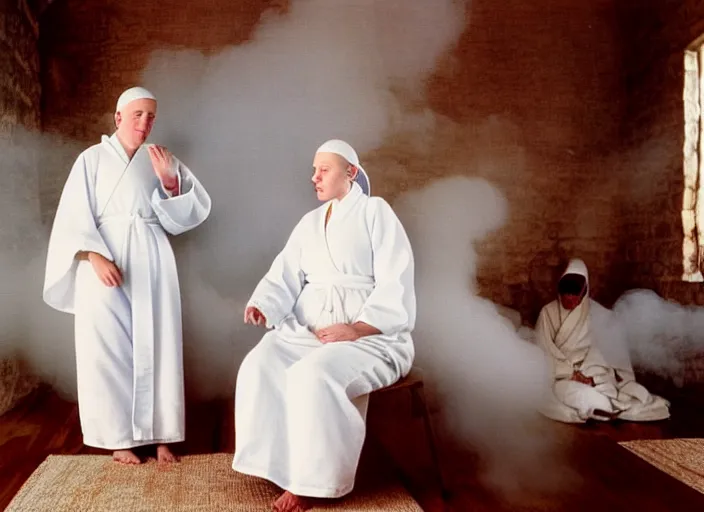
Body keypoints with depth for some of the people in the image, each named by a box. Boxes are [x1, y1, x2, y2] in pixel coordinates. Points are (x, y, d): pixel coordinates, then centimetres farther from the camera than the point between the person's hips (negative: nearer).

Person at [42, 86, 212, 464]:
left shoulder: (159, 159, 11)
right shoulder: (93, 158, 4)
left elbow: (182, 215, 5)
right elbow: (75, 215, -2)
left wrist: (170, 181, -12)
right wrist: (96, 257, -16)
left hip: (152, 263, 2)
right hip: (105, 262, -2)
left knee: (156, 349, 1)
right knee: (108, 350, -1)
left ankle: (159, 435, 10)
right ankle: (119, 437, 11)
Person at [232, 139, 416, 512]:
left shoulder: (375, 211, 0)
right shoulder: (309, 222, 18)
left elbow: (395, 284, -10)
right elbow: (285, 277, 8)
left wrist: (357, 329, -21)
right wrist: (261, 306, -14)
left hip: (371, 334, -5)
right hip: (307, 327, 6)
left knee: (314, 375, -32)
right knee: (259, 366, -21)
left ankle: (310, 481, -16)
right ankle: (276, 465, -10)